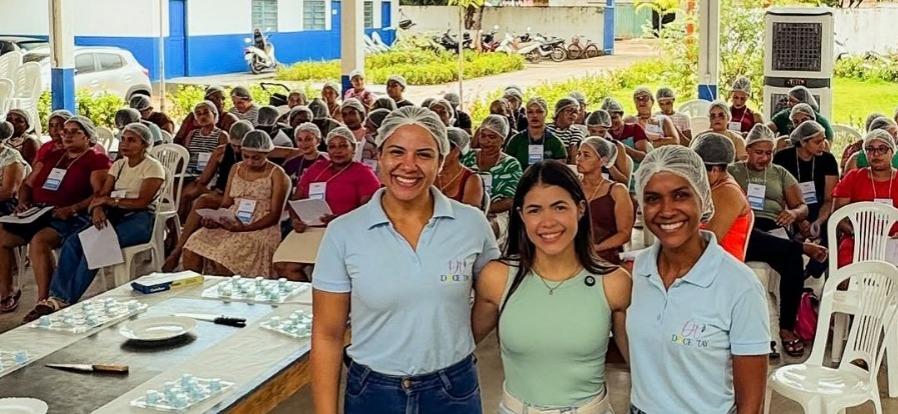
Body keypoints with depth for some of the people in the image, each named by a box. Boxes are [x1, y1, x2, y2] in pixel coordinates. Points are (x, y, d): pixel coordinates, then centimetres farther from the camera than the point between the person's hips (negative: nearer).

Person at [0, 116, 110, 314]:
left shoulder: (97, 160, 2)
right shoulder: (52, 156, 24)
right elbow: (28, 184, 28)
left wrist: (72, 209, -22)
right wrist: (22, 202, 7)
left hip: (72, 217, -7)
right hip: (36, 213, 7)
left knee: (39, 240, -34)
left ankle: (44, 301, -27)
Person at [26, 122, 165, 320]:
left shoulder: (153, 167, -1)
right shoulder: (118, 165, 20)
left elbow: (142, 201, -13)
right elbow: (102, 194, 10)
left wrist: (110, 200, -11)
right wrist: (98, 209, -13)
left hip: (140, 220, -7)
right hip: (114, 216, 7)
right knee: (71, 242, -19)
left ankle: (67, 300, -24)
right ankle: (57, 297, -25)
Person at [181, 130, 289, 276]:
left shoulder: (276, 174, -2)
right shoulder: (236, 169, 15)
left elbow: (275, 215, -7)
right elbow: (226, 203, 16)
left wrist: (245, 228, -20)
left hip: (260, 229, -5)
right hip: (229, 224, 5)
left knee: (225, 255, -32)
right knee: (192, 247, -18)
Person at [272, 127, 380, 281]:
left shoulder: (363, 173, 5)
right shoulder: (316, 168, 20)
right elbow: (296, 198, 22)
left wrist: (340, 218, -21)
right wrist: (295, 219, 1)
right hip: (308, 229, 5)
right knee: (282, 265, -16)